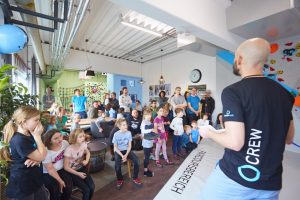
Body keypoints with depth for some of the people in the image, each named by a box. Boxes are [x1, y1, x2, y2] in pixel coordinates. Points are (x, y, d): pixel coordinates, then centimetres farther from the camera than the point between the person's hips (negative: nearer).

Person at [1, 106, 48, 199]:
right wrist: (37, 136, -23)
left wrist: (36, 160, -15)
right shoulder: (19, 140, -27)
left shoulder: (30, 135, 1)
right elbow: (41, 157, -24)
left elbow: (43, 154, 8)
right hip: (22, 184, -8)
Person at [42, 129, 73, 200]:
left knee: (68, 187, -11)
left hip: (61, 169, 3)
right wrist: (60, 181, -14)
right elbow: (50, 170, -18)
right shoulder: (46, 152, -25)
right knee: (56, 190, -19)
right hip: (48, 173, -3)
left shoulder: (65, 143, -15)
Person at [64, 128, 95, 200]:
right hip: (72, 172, -4)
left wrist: (87, 160, -8)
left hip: (82, 168, 4)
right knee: (86, 190, -14)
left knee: (92, 187, -9)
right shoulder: (69, 150, -26)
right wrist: (78, 174, -18)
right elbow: (66, 167, -17)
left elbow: (88, 153, 11)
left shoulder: (83, 144, -11)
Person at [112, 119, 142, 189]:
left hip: (127, 150, 2)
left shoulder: (129, 133, -9)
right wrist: (122, 156, -19)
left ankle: (135, 178, 7)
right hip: (118, 151, -2)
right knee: (117, 166, -26)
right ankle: (120, 180, 7)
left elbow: (129, 146, -4)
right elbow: (115, 147, -10)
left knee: (137, 161, -18)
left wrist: (126, 155, -17)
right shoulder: (116, 134, -15)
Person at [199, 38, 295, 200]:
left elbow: (235, 142, -24)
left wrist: (209, 133, -7)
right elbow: (289, 138, 10)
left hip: (234, 177, -5)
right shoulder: (284, 93, 1)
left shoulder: (233, 91, -20)